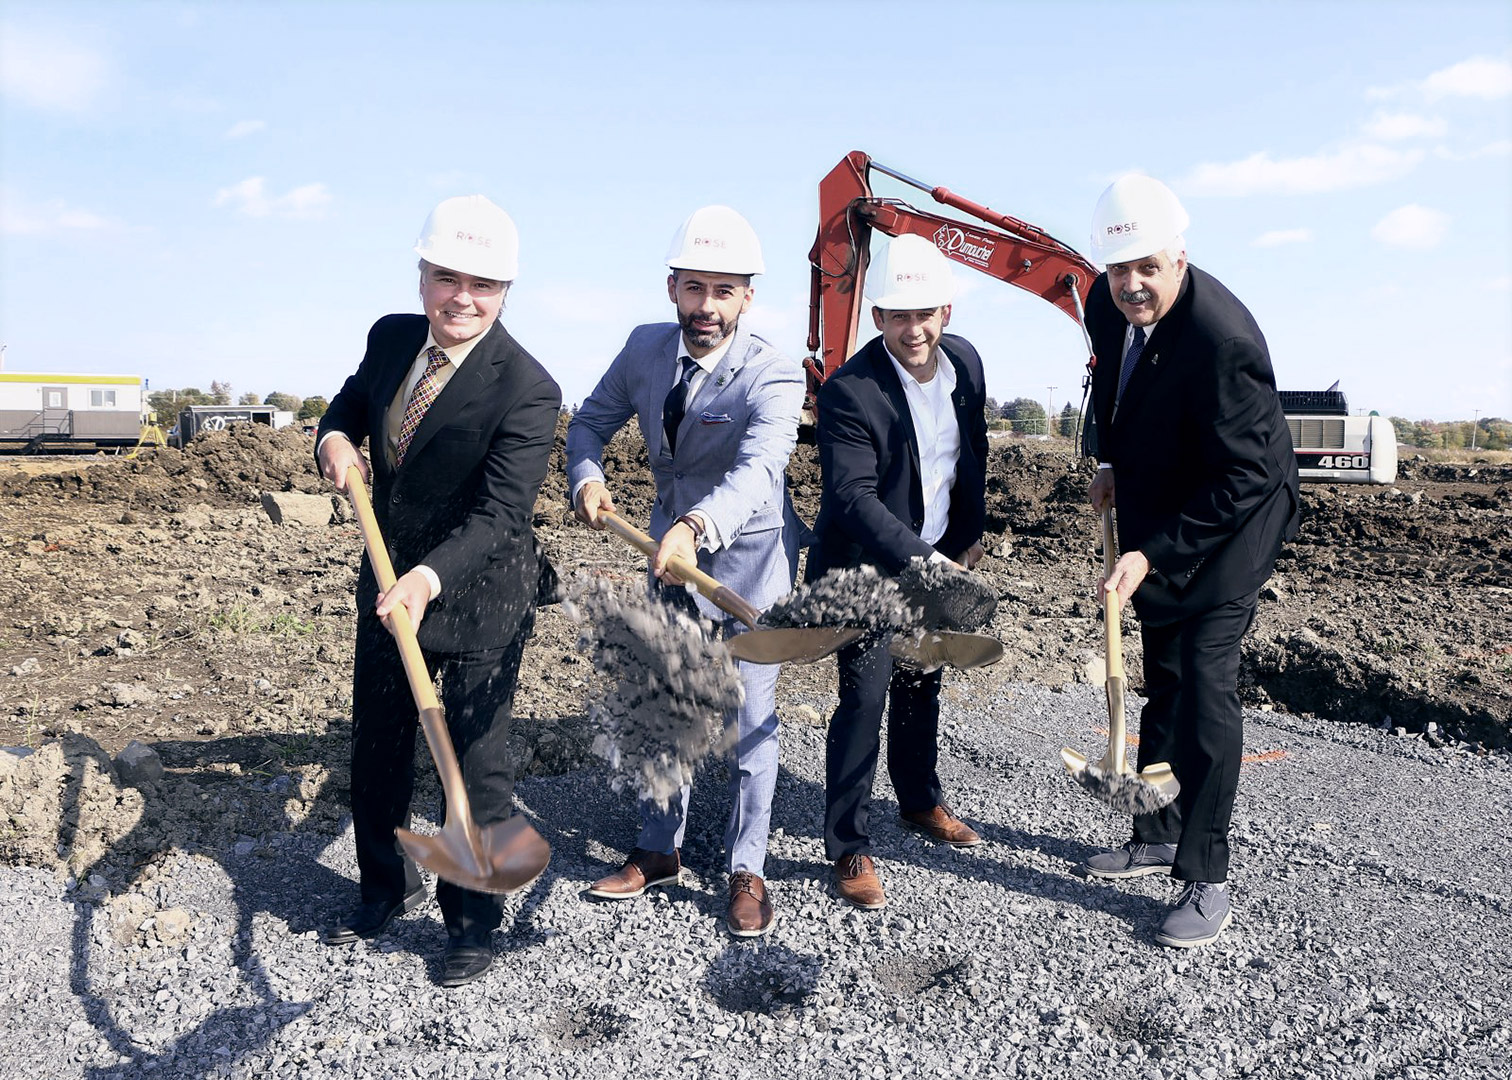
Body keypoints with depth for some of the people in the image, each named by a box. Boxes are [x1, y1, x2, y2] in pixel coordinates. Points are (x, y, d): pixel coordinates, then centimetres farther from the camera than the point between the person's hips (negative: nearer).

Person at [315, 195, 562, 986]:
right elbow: (353, 399, 17)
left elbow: (501, 515, -29)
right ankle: (388, 889, 46)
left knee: (475, 766, 6)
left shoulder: (526, 391, -24)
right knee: (375, 750, 21)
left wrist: (431, 578, -45)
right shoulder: (390, 337, -3)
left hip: (477, 601, -7)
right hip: (389, 583, 7)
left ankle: (472, 926, 29)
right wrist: (335, 438, -6)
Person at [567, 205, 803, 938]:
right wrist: (586, 477, -17)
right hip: (671, 548, 6)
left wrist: (696, 526, -62)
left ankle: (745, 871, 20)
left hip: (748, 555, -5)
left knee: (749, 717, 1)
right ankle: (659, 851, 33)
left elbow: (757, 470, -43)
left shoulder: (773, 377, -25)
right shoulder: (645, 347, -8)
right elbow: (592, 419, 4)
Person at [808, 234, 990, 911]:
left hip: (938, 558, 6)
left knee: (921, 685, 20)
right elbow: (854, 496, -32)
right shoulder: (850, 391, -25)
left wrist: (968, 539, 13)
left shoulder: (965, 361, -3)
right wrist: (919, 560, -43)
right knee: (865, 697, -10)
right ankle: (849, 849, 4)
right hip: (865, 567, -6)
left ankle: (920, 800, 41)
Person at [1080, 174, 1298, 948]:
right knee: (1163, 678, 16)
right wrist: (1110, 461, 10)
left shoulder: (1223, 338, -31)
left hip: (1233, 518, -8)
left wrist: (1152, 556, -32)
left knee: (1206, 680, -12)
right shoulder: (1108, 303, -7)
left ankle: (1207, 883, 0)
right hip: (1157, 517, 8)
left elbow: (1238, 479, -28)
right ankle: (1157, 837, 32)